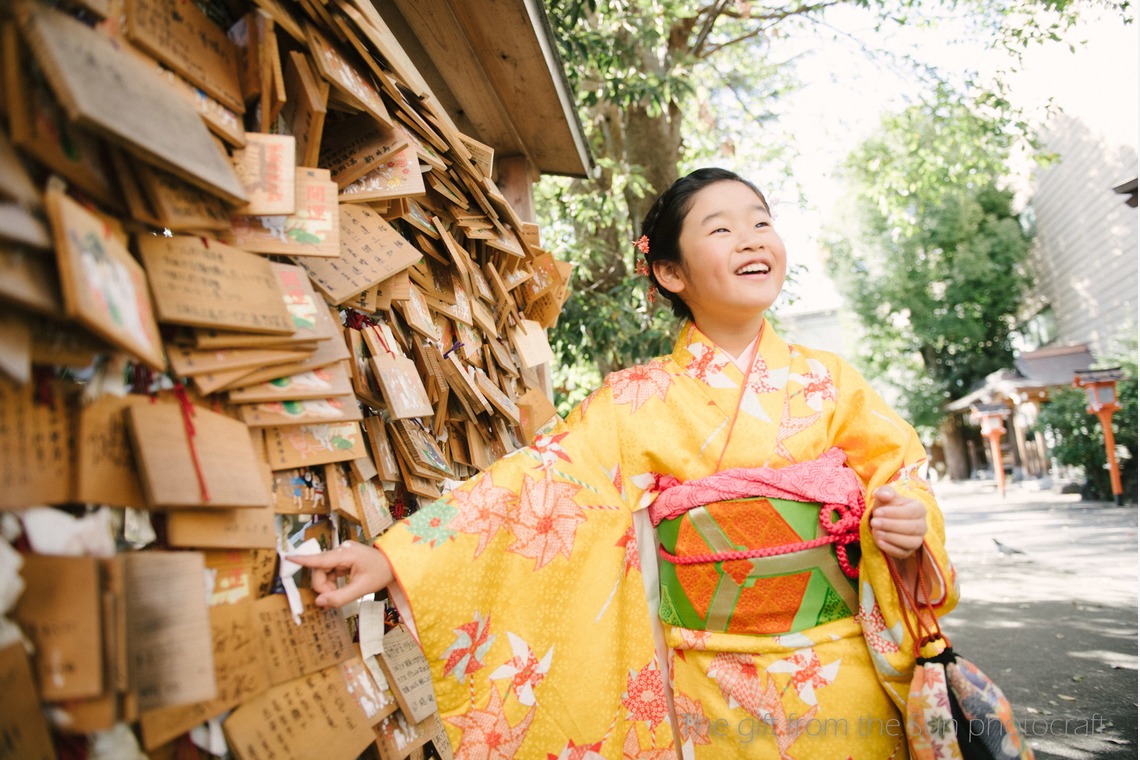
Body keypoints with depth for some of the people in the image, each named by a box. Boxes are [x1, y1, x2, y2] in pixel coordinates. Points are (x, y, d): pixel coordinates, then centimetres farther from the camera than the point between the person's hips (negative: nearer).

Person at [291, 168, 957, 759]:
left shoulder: (828, 379, 2)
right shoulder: (639, 400, -5)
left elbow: (899, 475, 6)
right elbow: (538, 480, -13)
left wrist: (910, 525, -18)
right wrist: (390, 560, -21)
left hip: (845, 672, 2)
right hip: (711, 689, -2)